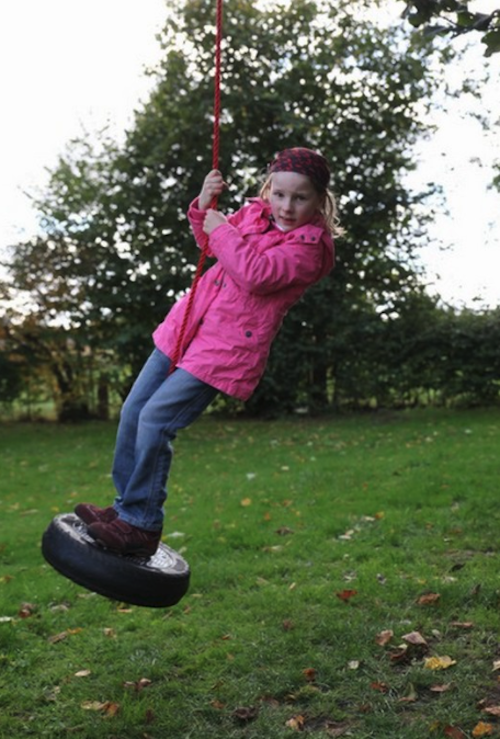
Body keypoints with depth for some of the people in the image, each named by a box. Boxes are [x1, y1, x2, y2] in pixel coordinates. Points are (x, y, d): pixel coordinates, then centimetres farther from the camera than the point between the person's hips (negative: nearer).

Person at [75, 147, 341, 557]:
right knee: (133, 410, 9)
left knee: (155, 419, -16)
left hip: (227, 346, -8)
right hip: (186, 325, 8)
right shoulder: (253, 212, 11)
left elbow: (255, 274, -25)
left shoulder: (309, 246, -11)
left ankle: (142, 526, -2)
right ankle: (125, 505, 24)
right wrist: (204, 206, 8)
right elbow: (211, 241, 27)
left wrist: (222, 230, -15)